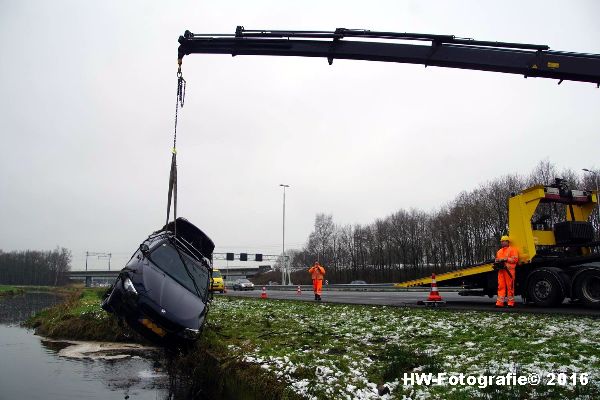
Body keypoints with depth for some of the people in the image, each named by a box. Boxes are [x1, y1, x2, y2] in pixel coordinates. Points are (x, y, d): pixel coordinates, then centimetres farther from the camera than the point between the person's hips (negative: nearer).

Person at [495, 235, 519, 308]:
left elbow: (515, 259, -8)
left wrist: (505, 259, -14)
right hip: (501, 270, 6)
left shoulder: (512, 249, 3)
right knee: (501, 287, 2)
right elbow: (497, 260, 30)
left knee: (510, 287, -4)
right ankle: (499, 302, 0)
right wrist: (497, 263, 7)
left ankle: (511, 302, 3)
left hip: (509, 270, -6)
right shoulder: (499, 251, 24)